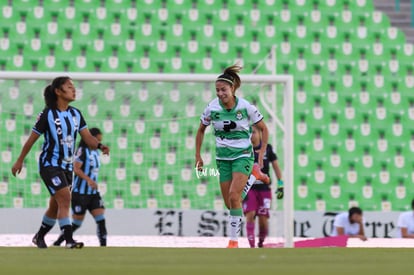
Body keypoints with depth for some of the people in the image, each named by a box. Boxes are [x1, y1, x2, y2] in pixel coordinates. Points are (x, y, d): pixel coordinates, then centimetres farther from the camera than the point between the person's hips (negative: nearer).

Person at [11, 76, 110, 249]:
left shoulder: (76, 114, 5)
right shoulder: (48, 114, -11)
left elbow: (87, 137, 0)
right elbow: (32, 138, -4)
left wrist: (100, 146, -21)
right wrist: (20, 160, 2)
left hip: (67, 166, 7)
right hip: (50, 165, -7)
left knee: (56, 206, 14)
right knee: (65, 198, -21)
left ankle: (39, 237, 32)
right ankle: (69, 240, -23)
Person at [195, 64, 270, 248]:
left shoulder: (246, 107, -13)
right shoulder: (212, 108, -8)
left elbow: (263, 129, 0)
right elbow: (201, 130, 9)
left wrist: (262, 153, -6)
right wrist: (198, 155, 8)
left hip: (243, 155, -4)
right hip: (223, 158, 4)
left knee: (234, 196, -22)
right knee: (229, 204, 7)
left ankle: (234, 240, -13)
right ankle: (254, 175, 37)